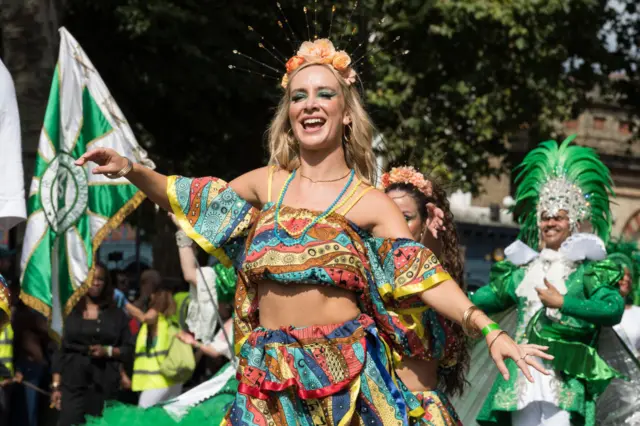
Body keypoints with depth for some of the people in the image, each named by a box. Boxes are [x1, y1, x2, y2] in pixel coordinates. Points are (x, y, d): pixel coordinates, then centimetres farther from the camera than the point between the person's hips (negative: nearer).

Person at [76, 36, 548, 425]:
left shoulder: (369, 203, -1)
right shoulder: (266, 184, 8)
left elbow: (424, 277, -8)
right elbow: (188, 198, 16)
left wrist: (489, 331, -19)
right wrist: (132, 170, 0)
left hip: (345, 381, -2)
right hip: (270, 383, 3)